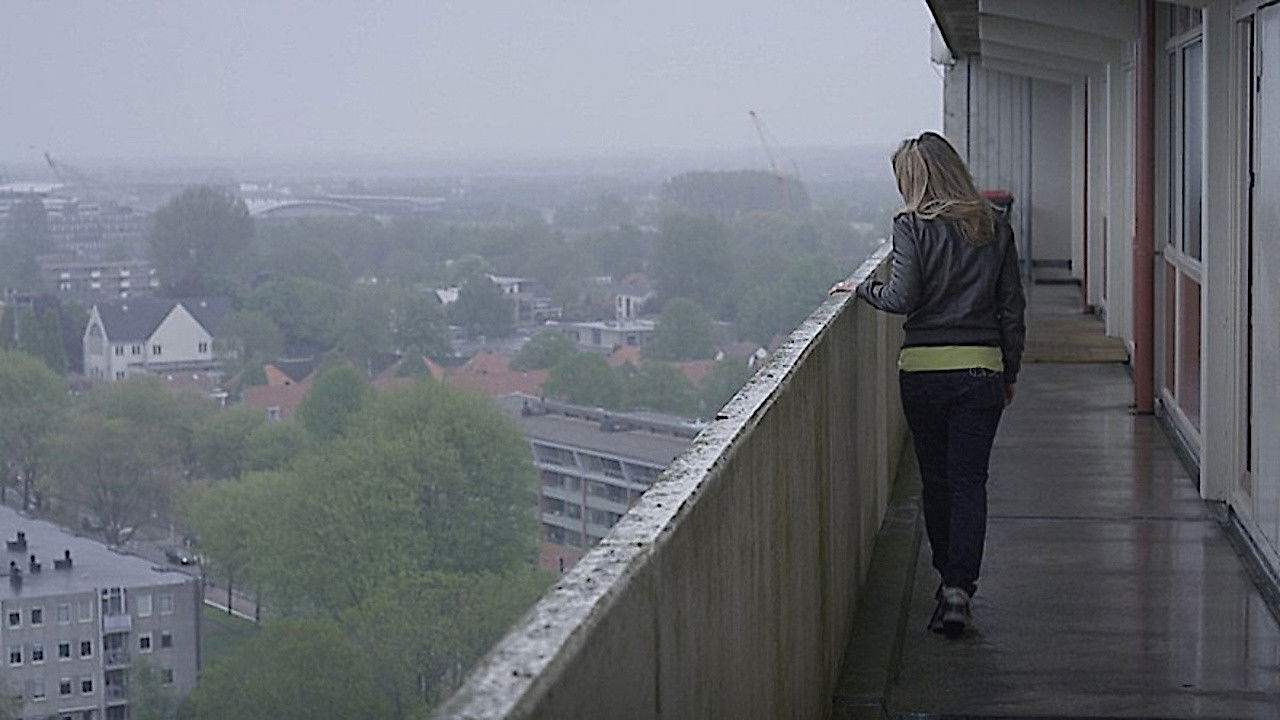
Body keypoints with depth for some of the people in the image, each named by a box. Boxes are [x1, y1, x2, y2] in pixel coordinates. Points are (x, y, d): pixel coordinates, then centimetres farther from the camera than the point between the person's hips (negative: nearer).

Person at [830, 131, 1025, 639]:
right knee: (969, 482, 2)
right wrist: (1010, 372, 16)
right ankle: (959, 590, -11)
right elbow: (1012, 307, 7)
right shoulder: (995, 228, 4)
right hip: (981, 368, 2)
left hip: (922, 369, -2)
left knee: (935, 481, 14)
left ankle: (948, 582, 25)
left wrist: (860, 288, 4)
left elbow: (902, 298, -15)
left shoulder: (912, 226, -6)